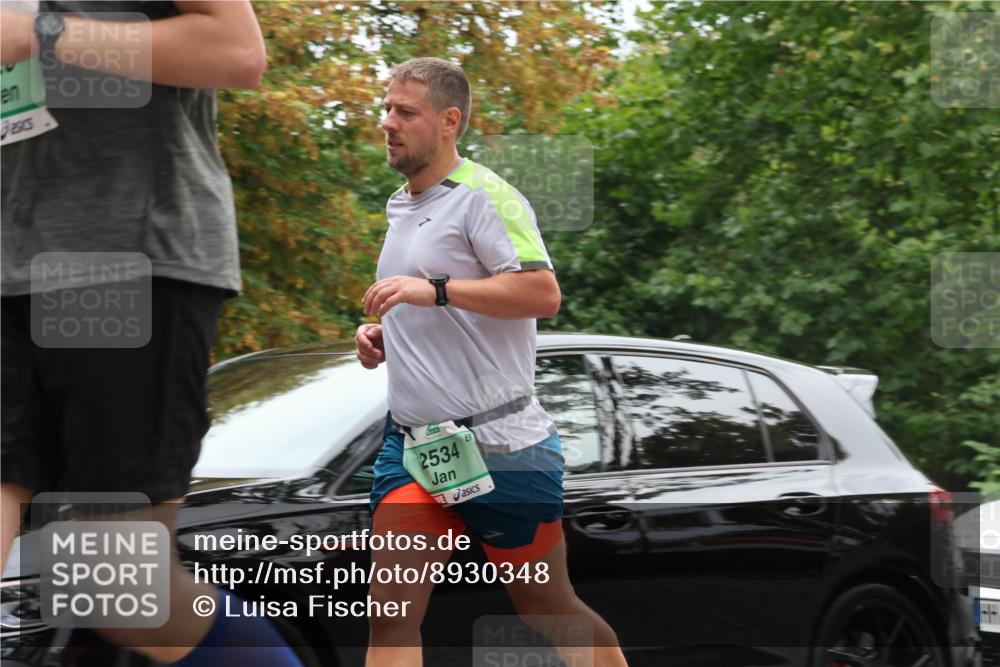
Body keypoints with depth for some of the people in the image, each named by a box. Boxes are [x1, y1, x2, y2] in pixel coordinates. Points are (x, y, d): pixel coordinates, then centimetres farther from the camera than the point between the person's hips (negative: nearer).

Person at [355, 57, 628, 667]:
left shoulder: (484, 195, -11)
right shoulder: (399, 206, 17)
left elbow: (543, 294, -24)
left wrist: (436, 289, -28)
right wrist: (380, 337, 11)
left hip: (500, 444, -7)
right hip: (411, 438, 7)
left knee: (549, 608, 5)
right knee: (391, 611, -5)